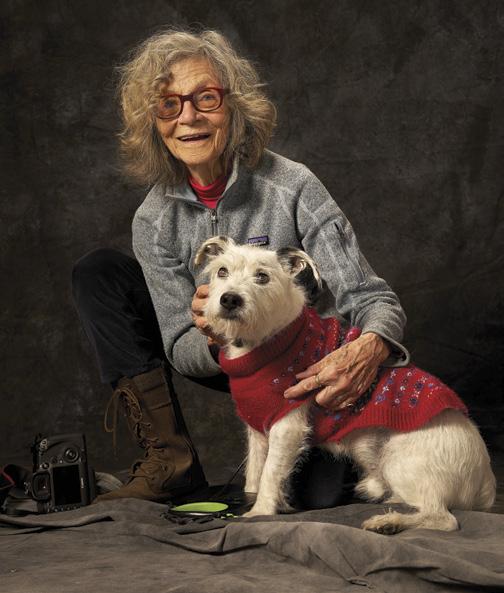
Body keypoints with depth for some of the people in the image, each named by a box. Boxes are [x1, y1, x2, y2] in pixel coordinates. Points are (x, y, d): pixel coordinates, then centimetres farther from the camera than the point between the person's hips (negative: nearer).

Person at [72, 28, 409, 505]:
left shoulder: (292, 187, -22)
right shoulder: (154, 222, -10)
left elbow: (371, 299, -24)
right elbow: (181, 350, -10)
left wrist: (370, 348, -50)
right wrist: (213, 340, -37)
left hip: (311, 366, -4)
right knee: (97, 274, -9)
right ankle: (168, 455, -15)